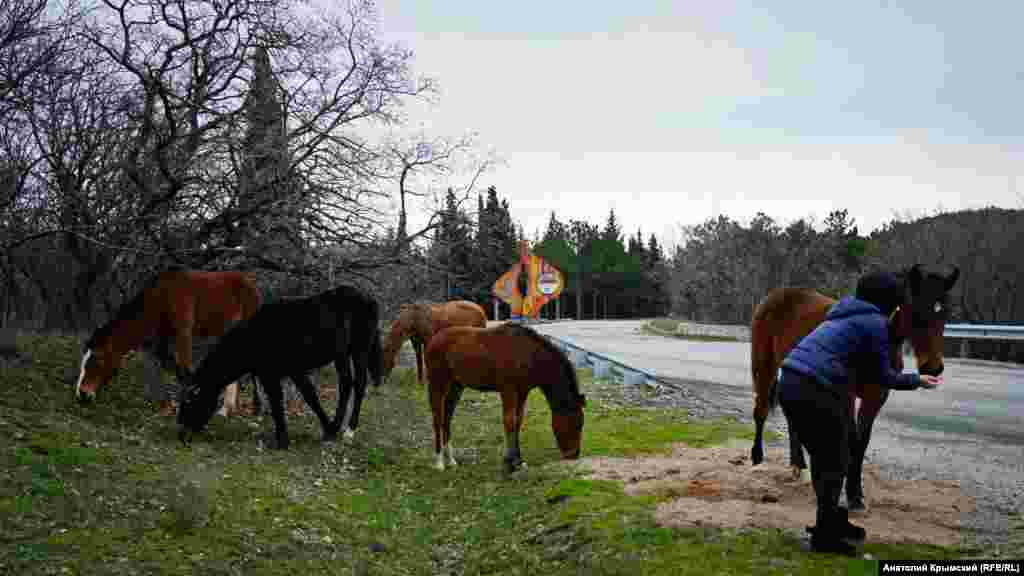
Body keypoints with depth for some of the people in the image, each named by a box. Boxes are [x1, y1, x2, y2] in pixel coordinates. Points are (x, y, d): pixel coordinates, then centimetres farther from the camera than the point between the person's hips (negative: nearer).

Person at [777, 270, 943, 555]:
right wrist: (917, 380, 20)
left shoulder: (846, 315, 23)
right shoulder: (876, 323, -2)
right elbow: (884, 376, 4)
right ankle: (825, 535, 13)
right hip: (814, 392, -9)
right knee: (835, 462, 6)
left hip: (789, 383, 9)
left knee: (822, 457, 22)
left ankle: (831, 520, 36)